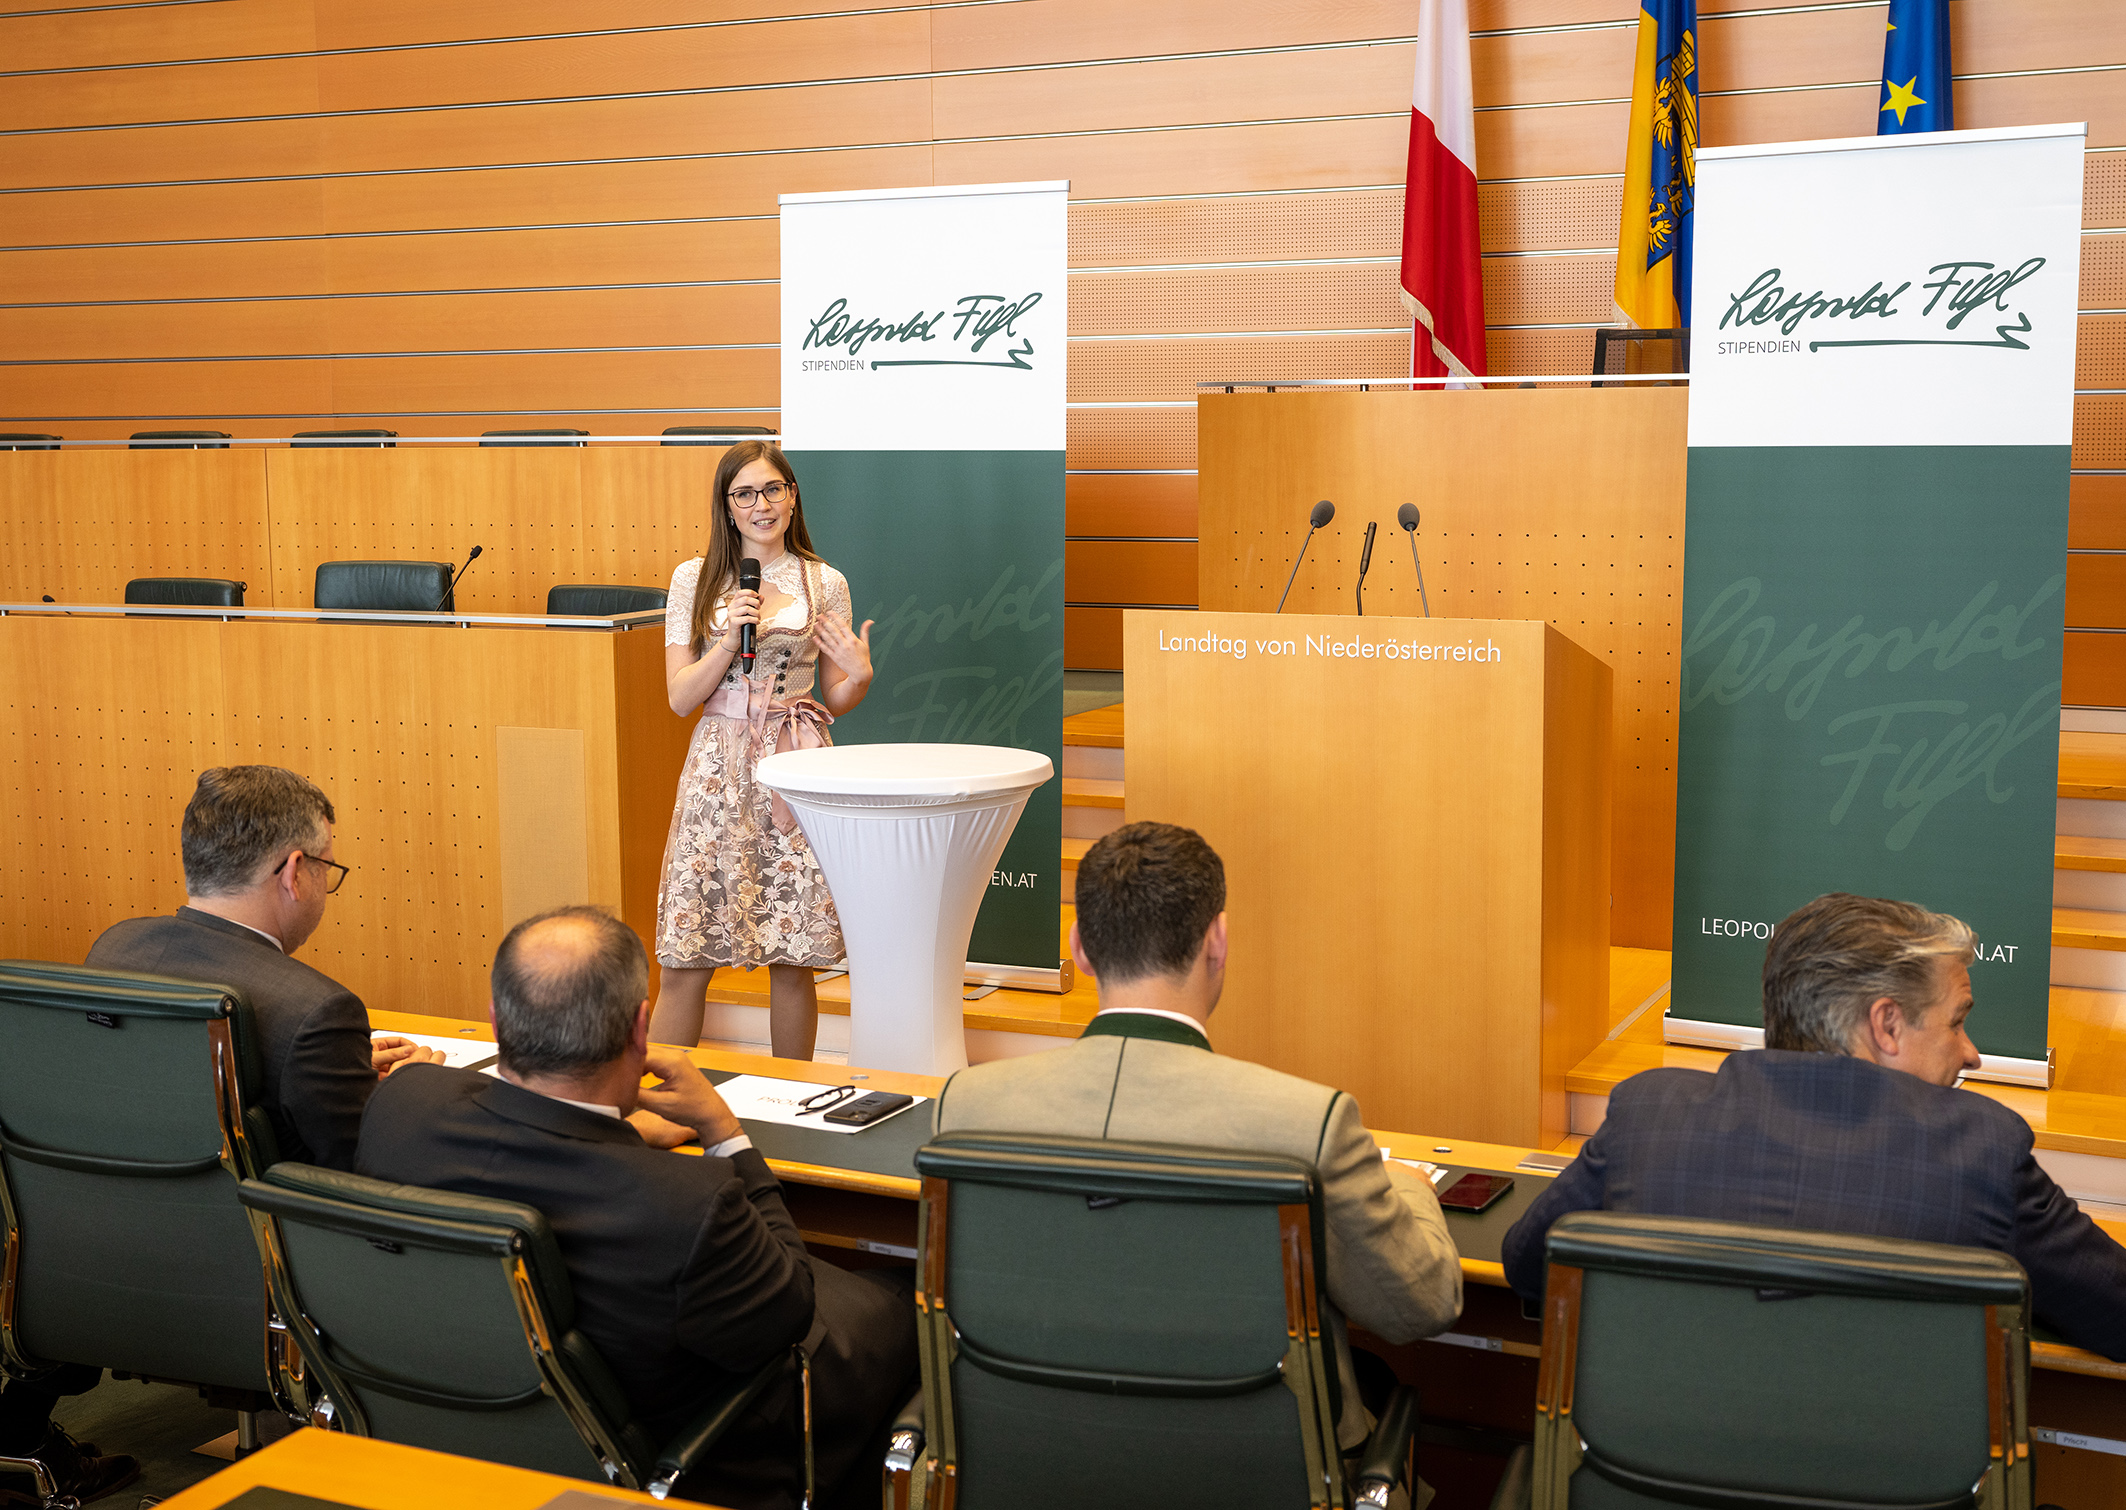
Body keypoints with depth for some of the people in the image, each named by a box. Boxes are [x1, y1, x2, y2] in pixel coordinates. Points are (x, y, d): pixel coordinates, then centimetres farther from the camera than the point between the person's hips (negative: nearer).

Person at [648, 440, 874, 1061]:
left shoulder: (825, 583, 6)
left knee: (793, 962, 3)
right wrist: (731, 638, -12)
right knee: (684, 961, -2)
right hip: (719, 771, 0)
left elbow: (836, 701, 11)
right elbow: (681, 697, 1)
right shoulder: (694, 579, 5)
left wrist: (860, 673, -10)